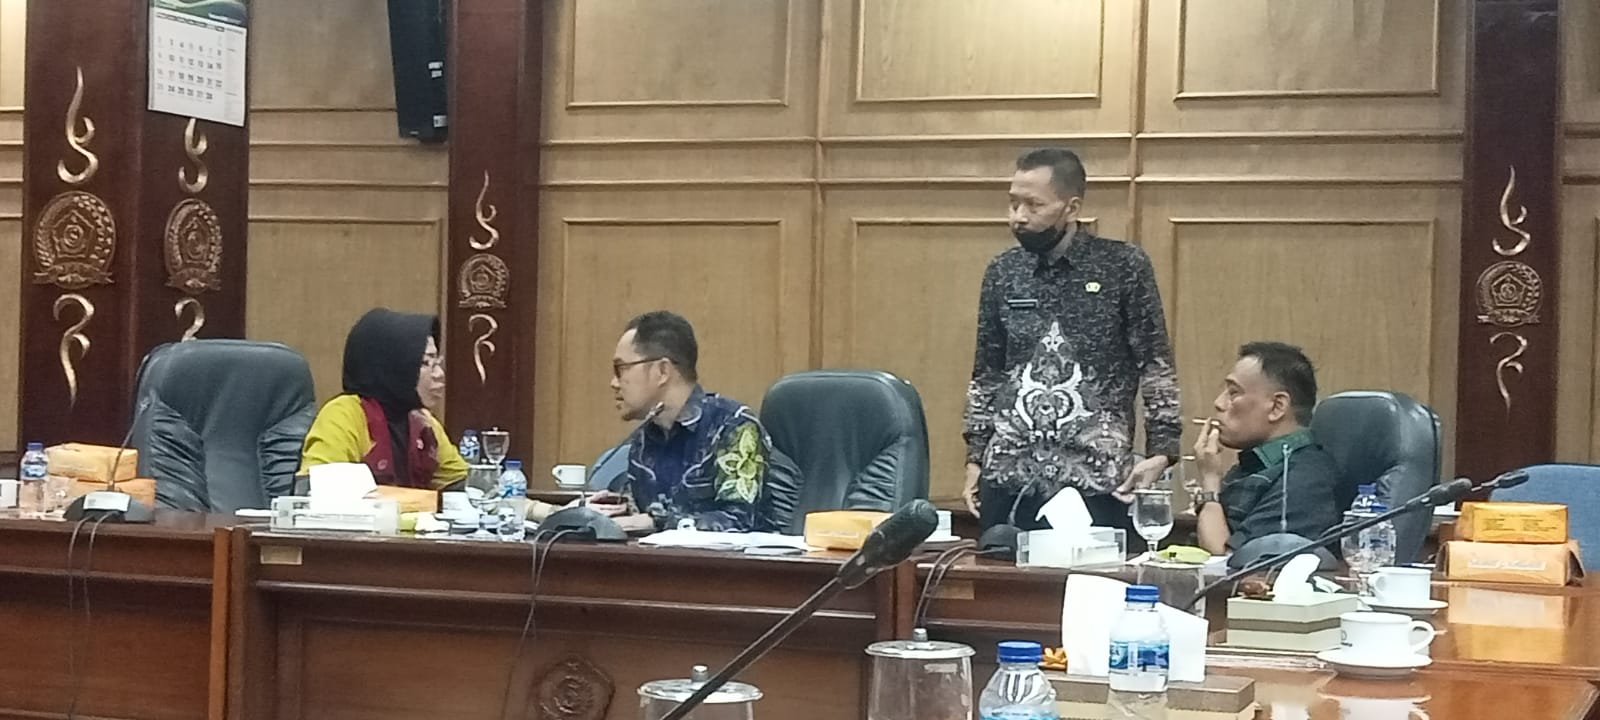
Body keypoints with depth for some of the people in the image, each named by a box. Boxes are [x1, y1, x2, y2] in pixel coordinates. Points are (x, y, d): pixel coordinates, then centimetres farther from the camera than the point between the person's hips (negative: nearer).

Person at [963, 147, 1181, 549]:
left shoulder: (1125, 268, -1)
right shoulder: (1001, 273, 9)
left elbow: (1156, 366, 0)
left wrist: (1160, 451, -9)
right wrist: (975, 458, 12)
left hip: (1096, 479, -3)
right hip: (1009, 477, 3)